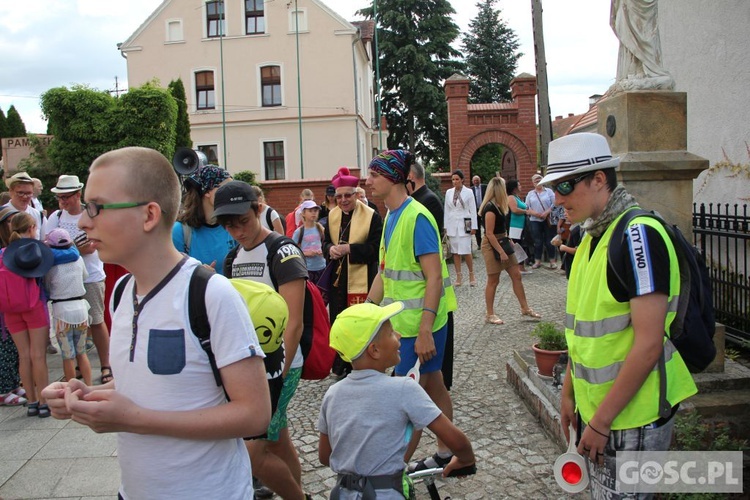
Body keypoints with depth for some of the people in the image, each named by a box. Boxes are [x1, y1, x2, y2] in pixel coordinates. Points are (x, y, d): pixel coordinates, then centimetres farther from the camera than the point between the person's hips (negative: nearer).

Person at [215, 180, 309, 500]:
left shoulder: (282, 252, -12)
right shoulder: (234, 257, 11)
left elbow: (294, 323, -16)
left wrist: (277, 377, -18)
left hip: (277, 368, -7)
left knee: (252, 452, -8)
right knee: (278, 443, 16)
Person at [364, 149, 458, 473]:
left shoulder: (416, 218, -18)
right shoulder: (391, 216, 9)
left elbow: (434, 278, -22)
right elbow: (385, 273, 15)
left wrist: (424, 333, -25)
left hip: (420, 326, -9)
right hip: (403, 322, 9)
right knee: (433, 386, 19)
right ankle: (445, 455, 34)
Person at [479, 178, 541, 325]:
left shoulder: (497, 206, 10)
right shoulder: (490, 208, -20)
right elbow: (489, 234, -22)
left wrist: (507, 241, 15)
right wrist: (501, 252, -22)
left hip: (502, 242, 9)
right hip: (492, 246, -9)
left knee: (516, 275, 10)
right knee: (493, 280, 0)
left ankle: (525, 309, 19)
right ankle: (490, 315, 11)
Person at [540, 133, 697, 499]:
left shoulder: (638, 234, -19)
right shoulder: (592, 236, 9)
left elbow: (649, 344, -23)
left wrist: (601, 421, -19)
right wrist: (569, 392, 14)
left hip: (632, 415, -8)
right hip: (596, 406, 8)